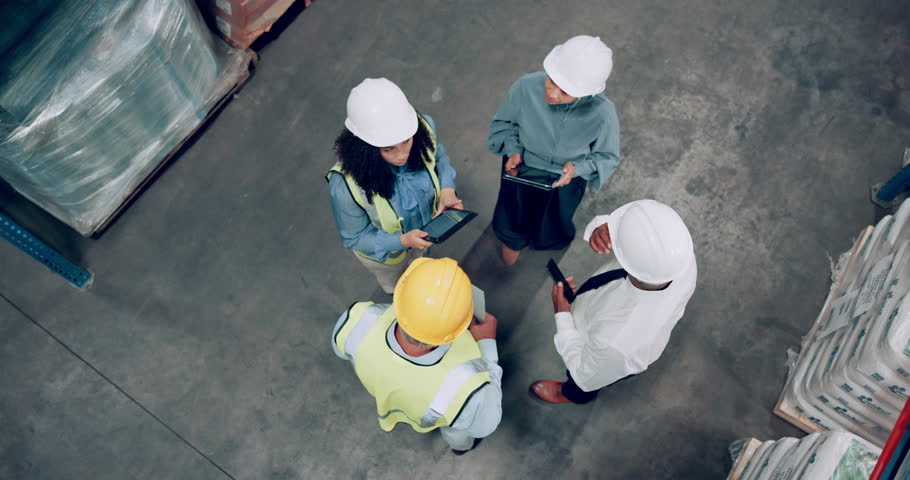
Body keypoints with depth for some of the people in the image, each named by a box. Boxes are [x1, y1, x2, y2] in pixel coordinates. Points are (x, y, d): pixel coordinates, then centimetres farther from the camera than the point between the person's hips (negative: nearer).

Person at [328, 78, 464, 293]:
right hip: (382, 249, -2)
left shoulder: (423, 130, -34)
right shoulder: (345, 185, -45)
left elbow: (439, 156, -8)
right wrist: (402, 241, -41)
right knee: (396, 284, 35)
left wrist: (447, 188, -28)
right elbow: (354, 238, -27)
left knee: (417, 259, 40)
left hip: (425, 225, 3)